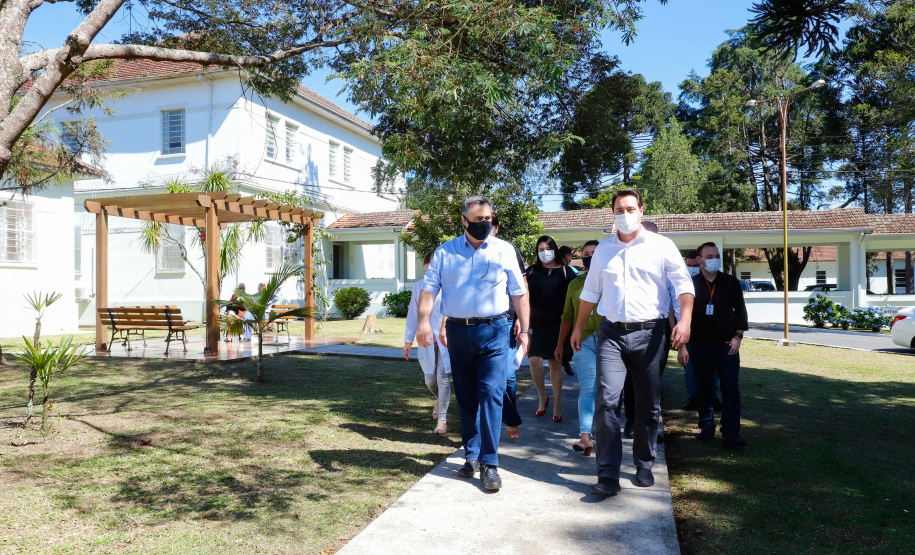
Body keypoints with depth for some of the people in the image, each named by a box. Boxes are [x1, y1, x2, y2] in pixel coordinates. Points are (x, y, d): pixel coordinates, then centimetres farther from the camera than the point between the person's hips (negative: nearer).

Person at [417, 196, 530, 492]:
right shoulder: (445, 252, 6)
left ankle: (489, 463, -4)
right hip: (458, 332, 2)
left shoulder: (504, 250, 5)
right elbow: (429, 287, 1)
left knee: (491, 395, -10)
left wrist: (524, 329, 3)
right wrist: (424, 320, -14)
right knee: (466, 398, 10)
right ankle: (472, 456, 23)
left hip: (494, 332, -2)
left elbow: (519, 292, 7)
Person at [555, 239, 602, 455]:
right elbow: (567, 316, 15)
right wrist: (561, 343, 16)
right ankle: (585, 436, -12)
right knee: (587, 390, -7)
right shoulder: (575, 284, 12)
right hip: (584, 341, 1)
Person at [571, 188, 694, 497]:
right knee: (606, 401, -11)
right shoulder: (603, 249, 12)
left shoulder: (661, 246, 2)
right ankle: (608, 476, -7)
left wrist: (685, 320, -16)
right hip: (611, 333, 1)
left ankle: (644, 466, 25)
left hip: (649, 333, -1)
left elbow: (683, 284, -3)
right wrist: (579, 328, 20)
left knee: (648, 405, 8)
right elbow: (590, 292, 19)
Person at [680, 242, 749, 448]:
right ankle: (707, 425, 24)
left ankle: (731, 433, -4)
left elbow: (740, 310, 9)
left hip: (727, 346, 0)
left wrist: (737, 336, -2)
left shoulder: (731, 282, 4)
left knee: (730, 389, -6)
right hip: (700, 347, 0)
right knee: (702, 389, 8)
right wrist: (682, 345, -2)